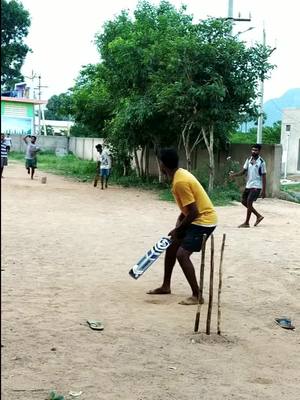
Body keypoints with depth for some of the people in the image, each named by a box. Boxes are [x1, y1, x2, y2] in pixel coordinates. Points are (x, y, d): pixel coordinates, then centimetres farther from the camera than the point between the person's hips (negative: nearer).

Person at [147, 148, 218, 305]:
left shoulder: (180, 182, -25)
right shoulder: (180, 174, 5)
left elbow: (194, 212, -24)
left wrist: (178, 229, -12)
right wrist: (179, 222, 5)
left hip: (204, 220, -10)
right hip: (197, 218, 10)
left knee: (182, 254, -17)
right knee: (171, 247, 17)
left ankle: (197, 295, -11)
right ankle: (166, 286, 30)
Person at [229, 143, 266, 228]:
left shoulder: (261, 162, -11)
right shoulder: (248, 160, 6)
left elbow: (263, 177, -10)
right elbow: (243, 171, 7)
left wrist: (263, 190, -14)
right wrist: (234, 175, -12)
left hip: (256, 186, -7)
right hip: (248, 185, 7)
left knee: (249, 202, -12)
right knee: (244, 201, 10)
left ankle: (246, 223, -1)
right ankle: (258, 216, 24)